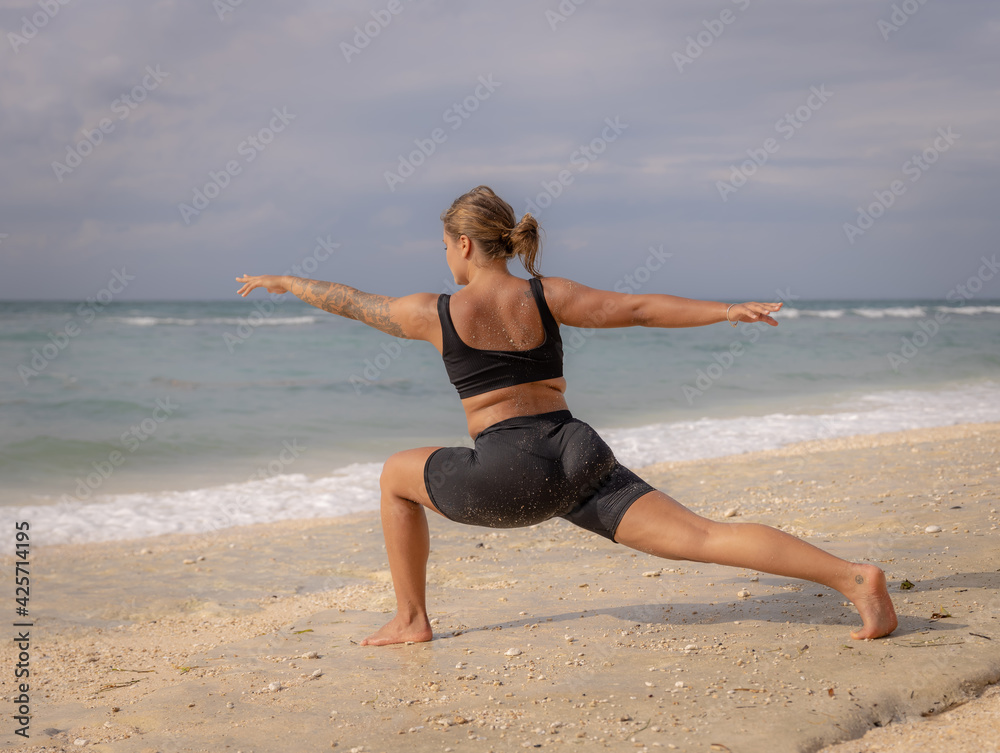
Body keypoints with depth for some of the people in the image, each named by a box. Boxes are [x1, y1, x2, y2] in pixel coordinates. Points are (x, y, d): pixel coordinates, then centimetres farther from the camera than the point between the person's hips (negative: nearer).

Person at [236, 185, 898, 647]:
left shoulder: (435, 314, 4)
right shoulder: (548, 296, 9)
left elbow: (353, 302, 18)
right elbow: (639, 308, 4)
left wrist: (288, 283, 35)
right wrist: (726, 310, 9)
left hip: (509, 479, -3)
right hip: (581, 460, 3)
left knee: (397, 475, 24)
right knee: (703, 537, -5)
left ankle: (411, 620, 26)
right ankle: (853, 577, -22)